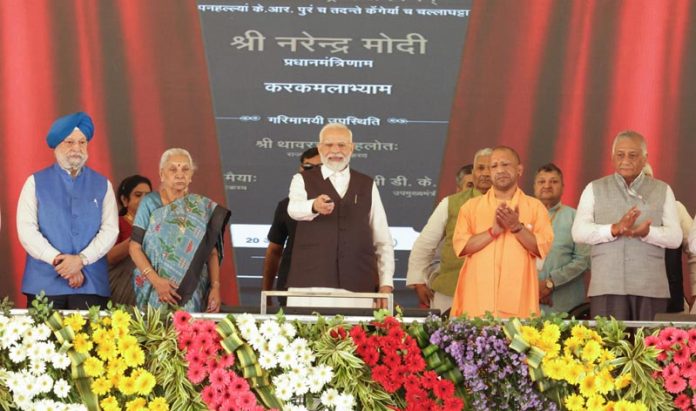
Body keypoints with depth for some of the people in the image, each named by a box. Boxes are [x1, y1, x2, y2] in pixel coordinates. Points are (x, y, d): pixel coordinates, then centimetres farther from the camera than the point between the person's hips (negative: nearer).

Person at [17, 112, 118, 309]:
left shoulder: (102, 185, 12)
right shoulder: (35, 182, 8)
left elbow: (110, 230, 2)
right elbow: (26, 229, -2)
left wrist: (81, 259, -13)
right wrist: (58, 260, -13)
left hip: (90, 283, 1)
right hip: (44, 284, -1)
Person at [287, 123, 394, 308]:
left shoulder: (367, 185, 15)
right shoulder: (303, 180, 8)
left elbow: (382, 239, 15)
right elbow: (294, 208, -15)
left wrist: (386, 283, 5)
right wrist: (314, 206, -38)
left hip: (358, 284, 2)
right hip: (310, 284, -2)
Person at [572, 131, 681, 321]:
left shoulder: (662, 191, 13)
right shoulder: (594, 189, 12)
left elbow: (675, 237, 4)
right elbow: (579, 232, 0)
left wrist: (646, 232, -17)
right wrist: (614, 229, -17)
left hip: (651, 289, 1)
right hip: (607, 287, -1)